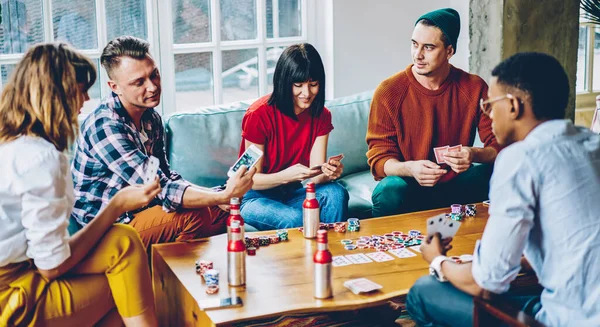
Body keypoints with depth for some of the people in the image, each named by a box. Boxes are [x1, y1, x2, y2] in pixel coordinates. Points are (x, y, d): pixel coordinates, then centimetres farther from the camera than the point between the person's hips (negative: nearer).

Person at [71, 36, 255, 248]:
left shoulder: (151, 117, 5)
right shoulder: (106, 126, -25)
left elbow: (166, 176, 11)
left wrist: (217, 195, -5)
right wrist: (223, 196, -36)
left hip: (139, 211, 9)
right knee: (194, 216, -27)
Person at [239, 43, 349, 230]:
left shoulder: (321, 115, -2)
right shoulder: (259, 115, -18)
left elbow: (315, 176, -8)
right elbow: (253, 179, -14)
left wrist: (329, 172, -33)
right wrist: (286, 175, -34)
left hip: (294, 192, 5)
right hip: (257, 196, -5)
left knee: (337, 194, -25)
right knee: (297, 219, -35)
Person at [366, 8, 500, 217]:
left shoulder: (474, 88, -5)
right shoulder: (389, 92, -10)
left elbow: (500, 146, -5)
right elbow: (379, 158, -9)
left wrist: (474, 154, -29)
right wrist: (410, 168, -31)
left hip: (457, 186, 2)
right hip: (409, 186, -2)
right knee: (389, 191, -35)